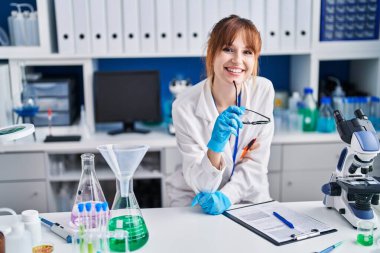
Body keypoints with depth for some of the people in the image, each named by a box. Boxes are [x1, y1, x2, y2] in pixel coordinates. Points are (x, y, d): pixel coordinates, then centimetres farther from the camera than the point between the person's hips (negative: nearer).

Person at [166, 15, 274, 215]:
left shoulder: (264, 90, -10)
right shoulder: (185, 106, -18)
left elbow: (256, 163, -7)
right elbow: (200, 184, -17)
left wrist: (226, 197, -21)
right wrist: (215, 145, -34)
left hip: (247, 198, 2)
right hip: (195, 204, -2)